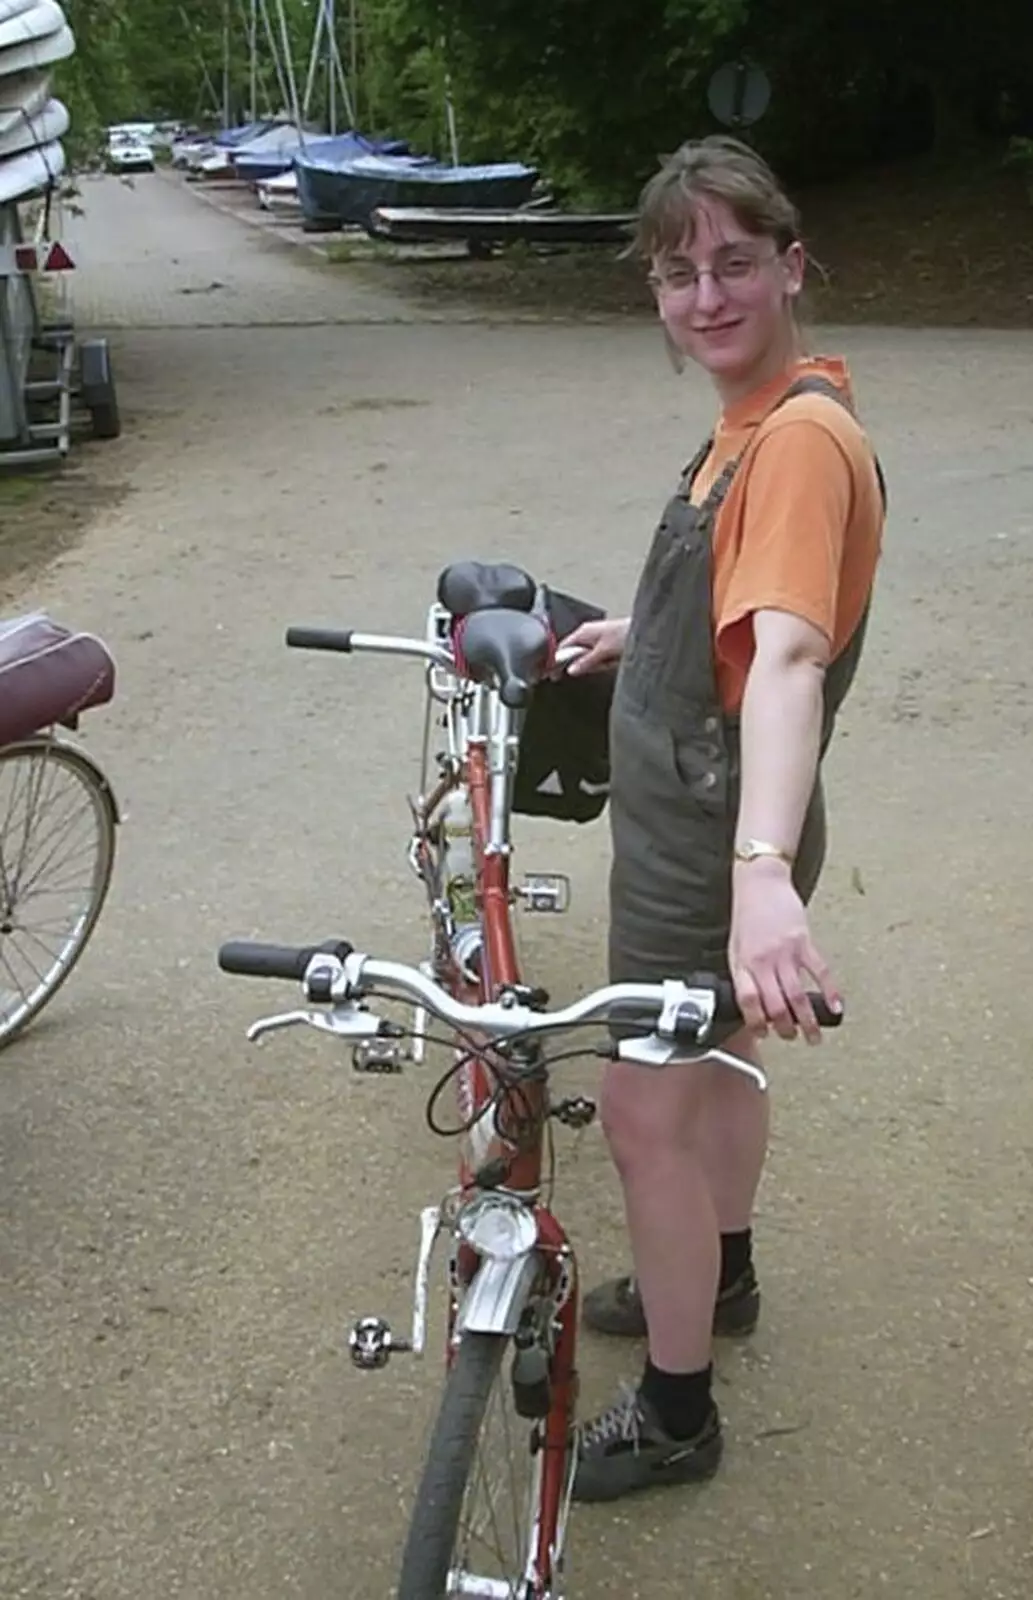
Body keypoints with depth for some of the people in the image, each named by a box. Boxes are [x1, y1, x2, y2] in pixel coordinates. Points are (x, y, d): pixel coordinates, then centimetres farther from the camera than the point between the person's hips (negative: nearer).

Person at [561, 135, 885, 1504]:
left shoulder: (804, 433, -26)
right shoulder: (755, 418, 5)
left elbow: (788, 655, -41)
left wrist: (762, 870, -53)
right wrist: (638, 635, 40)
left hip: (712, 847, -10)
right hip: (691, 826, 10)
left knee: (647, 1119, 2)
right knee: (717, 1067, 26)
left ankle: (675, 1415, 21)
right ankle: (721, 1276, 49)